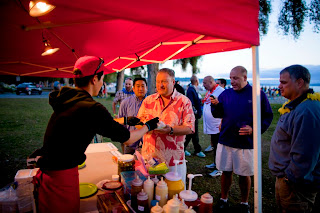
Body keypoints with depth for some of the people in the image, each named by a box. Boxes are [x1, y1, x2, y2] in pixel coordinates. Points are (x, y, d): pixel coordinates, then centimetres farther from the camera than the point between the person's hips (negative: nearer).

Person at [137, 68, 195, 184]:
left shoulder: (184, 101, -3)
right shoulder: (148, 100, 7)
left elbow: (189, 128, -9)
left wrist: (170, 130, -24)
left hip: (173, 158, -2)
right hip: (149, 157, 3)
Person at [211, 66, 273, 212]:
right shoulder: (226, 93, 4)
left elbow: (267, 117, -1)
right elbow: (218, 114, 5)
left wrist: (254, 129, -16)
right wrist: (215, 105, -16)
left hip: (246, 144, -2)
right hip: (225, 141, 2)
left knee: (245, 175, 11)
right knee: (226, 172, 13)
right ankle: (223, 199, 32)